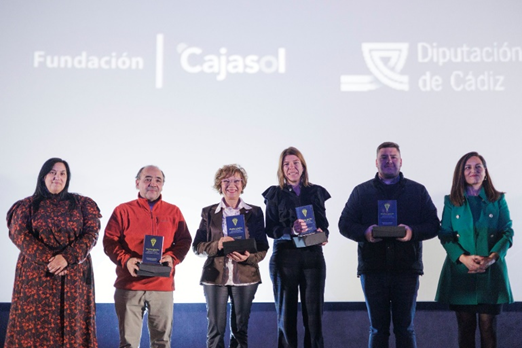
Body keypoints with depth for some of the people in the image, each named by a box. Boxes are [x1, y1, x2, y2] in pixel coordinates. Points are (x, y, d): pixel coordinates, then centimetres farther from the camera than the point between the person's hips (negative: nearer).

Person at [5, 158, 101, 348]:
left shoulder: (82, 204, 10)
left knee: (73, 325, -1)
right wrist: (47, 259, -16)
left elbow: (91, 233, -1)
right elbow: (19, 235, -4)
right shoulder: (27, 205, 9)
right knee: (35, 325, -3)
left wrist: (66, 258, -16)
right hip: (36, 274, 0)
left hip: (74, 275, 1)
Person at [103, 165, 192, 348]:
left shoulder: (173, 212, 10)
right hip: (129, 284, -1)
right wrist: (126, 260, -15)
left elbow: (184, 241, 9)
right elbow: (109, 242, 1)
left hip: (162, 285, 2)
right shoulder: (123, 210, 4)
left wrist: (172, 258, -11)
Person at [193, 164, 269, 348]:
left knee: (240, 329, 7)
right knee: (216, 328, 0)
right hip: (215, 276, 0)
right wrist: (217, 245, -17)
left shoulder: (254, 212, 7)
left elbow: (263, 247, 4)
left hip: (245, 276, 0)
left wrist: (249, 257, -17)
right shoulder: (209, 212, 7)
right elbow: (197, 246, 2)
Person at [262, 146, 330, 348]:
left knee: (314, 313, 0)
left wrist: (322, 234, -13)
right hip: (284, 257, -1)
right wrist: (291, 231, -20)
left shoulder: (316, 192, 12)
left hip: (313, 257, 1)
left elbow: (324, 224, 9)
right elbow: (270, 229, -1)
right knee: (286, 314, 2)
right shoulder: (275, 194, 7)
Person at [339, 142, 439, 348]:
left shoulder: (418, 191, 10)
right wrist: (365, 232, -15)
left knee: (405, 329, 5)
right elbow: (344, 224, 6)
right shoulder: (361, 191, 10)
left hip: (406, 269, 0)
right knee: (377, 329, 6)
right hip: (372, 269, 0)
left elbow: (433, 225, 5)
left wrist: (412, 232, -16)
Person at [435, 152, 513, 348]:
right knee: (465, 326, 4)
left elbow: (507, 232, 2)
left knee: (488, 326, -1)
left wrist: (492, 257, -14)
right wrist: (463, 257, -15)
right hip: (460, 272, 0)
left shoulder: (498, 200, 8)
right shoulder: (451, 202, 7)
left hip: (491, 272, 0)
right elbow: (445, 234, 1)